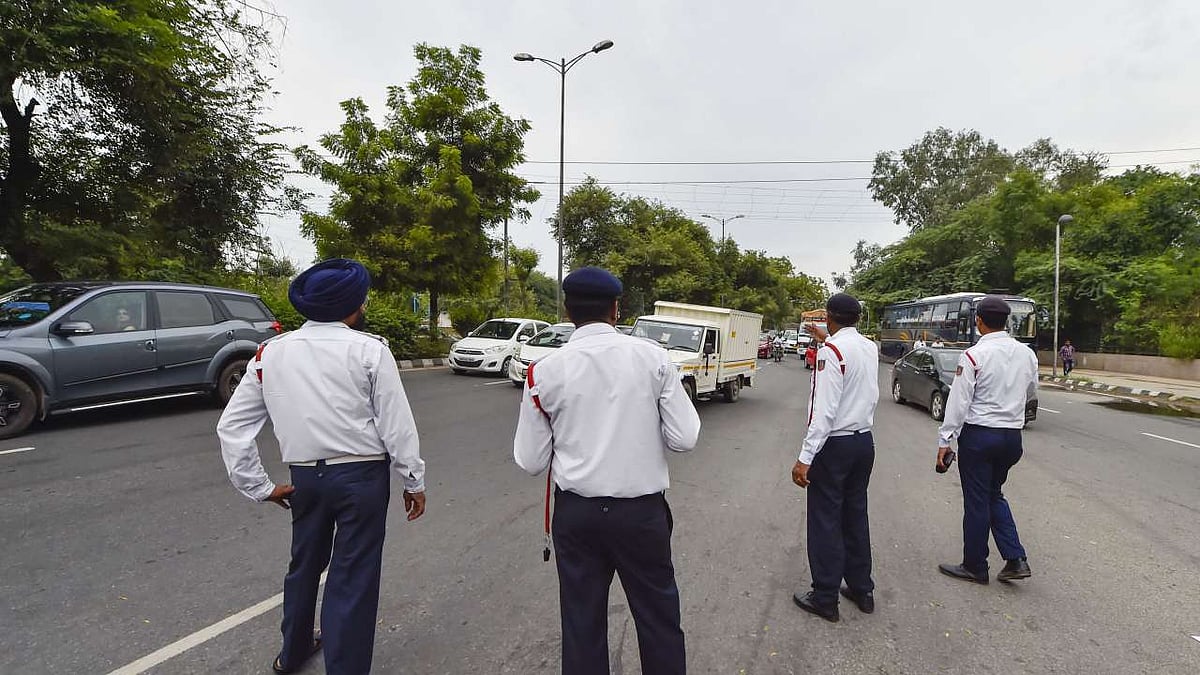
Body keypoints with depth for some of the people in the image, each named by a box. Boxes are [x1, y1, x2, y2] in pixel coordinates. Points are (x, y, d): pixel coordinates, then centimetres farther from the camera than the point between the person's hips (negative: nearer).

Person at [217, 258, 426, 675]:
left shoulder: (270, 352, 3)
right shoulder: (369, 350, -11)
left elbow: (231, 427, 4)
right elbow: (397, 425, -11)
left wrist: (258, 487, 9)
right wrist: (414, 481, -1)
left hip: (305, 476, 6)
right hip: (362, 475, -5)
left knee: (304, 563, 27)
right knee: (352, 577, 7)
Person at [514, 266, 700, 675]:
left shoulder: (545, 372, -9)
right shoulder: (653, 357, -10)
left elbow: (530, 461, -5)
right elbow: (684, 438, -8)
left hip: (576, 512, 1)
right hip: (642, 510, 0)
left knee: (582, 623, 19)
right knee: (658, 618, 20)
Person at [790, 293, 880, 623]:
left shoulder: (831, 350, -18)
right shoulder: (870, 347, 5)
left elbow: (825, 410, -24)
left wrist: (805, 457, -22)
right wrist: (826, 340, 41)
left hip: (834, 444, -8)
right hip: (864, 441, 8)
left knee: (825, 520, 3)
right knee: (856, 515, 18)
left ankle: (825, 598, 14)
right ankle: (862, 590, 30)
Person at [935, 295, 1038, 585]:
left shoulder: (973, 355, -16)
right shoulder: (1027, 353, 2)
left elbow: (958, 401, -17)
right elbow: (1031, 387, 19)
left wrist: (945, 441, -12)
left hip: (979, 434, -6)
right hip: (1012, 436, 6)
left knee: (976, 501, 6)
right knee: (994, 495, 22)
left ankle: (975, 567, 19)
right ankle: (1016, 559, 15)